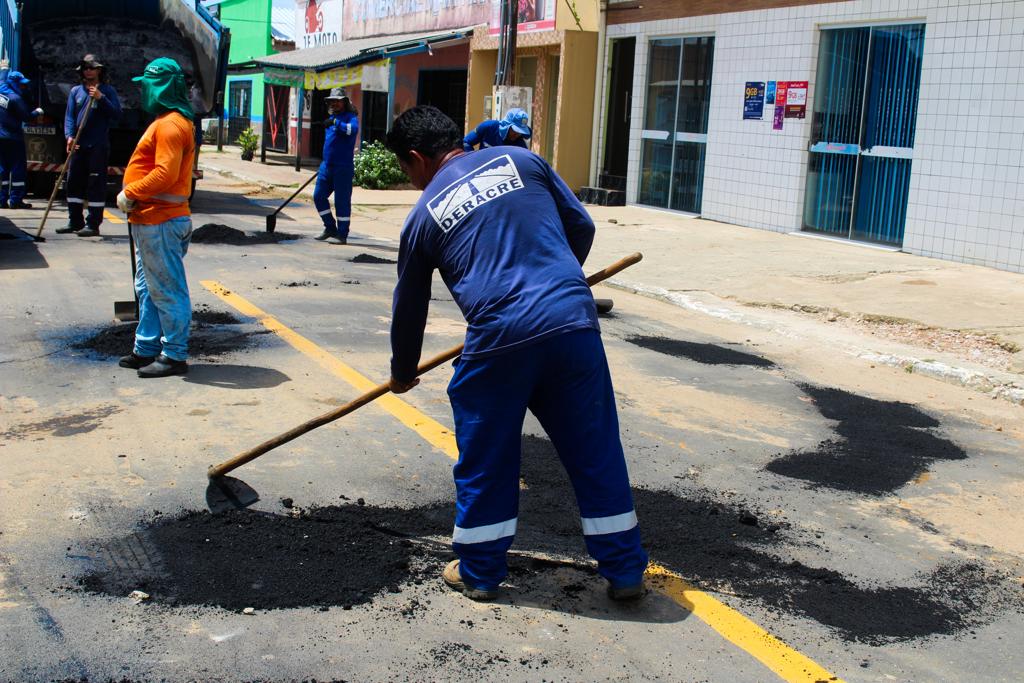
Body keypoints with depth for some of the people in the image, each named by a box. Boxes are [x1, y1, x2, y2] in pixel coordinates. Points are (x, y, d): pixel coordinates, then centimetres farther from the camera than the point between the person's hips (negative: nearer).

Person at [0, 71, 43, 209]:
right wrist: (37, 112, 4)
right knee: (18, 168, -1)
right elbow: (27, 117, -14)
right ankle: (16, 200, -2)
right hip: (13, 138, -8)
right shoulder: (15, 98, -16)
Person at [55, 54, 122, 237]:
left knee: (96, 184, -5)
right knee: (73, 182, 9)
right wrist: (69, 136, -9)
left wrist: (101, 98, -17)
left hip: (98, 146, -5)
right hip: (78, 145, 5)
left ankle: (93, 224, -1)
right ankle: (75, 221, 19)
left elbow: (117, 114, -7)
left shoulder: (107, 90, 3)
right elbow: (69, 116, 7)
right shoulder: (76, 91, 13)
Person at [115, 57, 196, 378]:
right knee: (148, 288, 17)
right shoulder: (170, 121, 17)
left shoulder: (169, 124, -17)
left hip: (159, 222, -11)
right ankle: (146, 349, 26)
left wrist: (130, 194, -17)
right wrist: (134, 196, 10)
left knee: (167, 290, -4)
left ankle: (174, 355, 3)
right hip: (151, 219, 11)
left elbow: (165, 174, -26)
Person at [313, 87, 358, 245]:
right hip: (327, 165, 8)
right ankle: (330, 228, 23)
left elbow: (353, 129, -30)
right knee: (318, 196, 9)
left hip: (342, 167, -8)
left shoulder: (351, 117, -6)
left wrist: (335, 123, -33)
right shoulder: (332, 117, 18)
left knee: (342, 201, -4)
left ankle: (342, 235, 4)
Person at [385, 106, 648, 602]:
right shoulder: (521, 160, 15)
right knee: (596, 451, 13)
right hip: (574, 323, 2)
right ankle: (625, 571, 23)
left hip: (499, 340, -2)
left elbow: (408, 307, 22)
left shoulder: (423, 217, 12)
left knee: (484, 458, 16)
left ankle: (479, 571, 28)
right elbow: (581, 227, 16)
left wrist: (402, 372, 38)